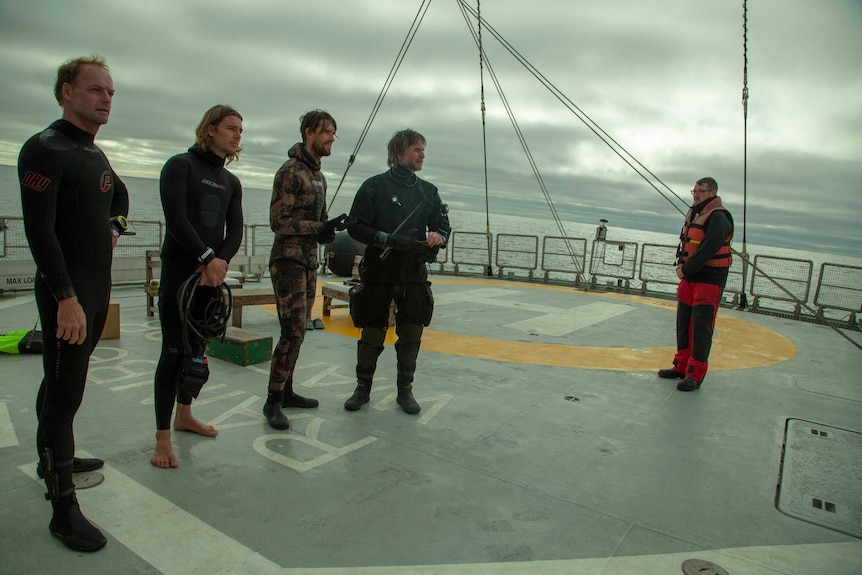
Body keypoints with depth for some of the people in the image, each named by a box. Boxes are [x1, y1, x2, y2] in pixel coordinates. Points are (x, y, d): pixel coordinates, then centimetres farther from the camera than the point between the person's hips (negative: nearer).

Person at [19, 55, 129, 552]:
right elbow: (40, 230, -20)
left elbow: (120, 194, 36)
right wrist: (66, 297, -24)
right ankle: (64, 507, 1)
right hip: (67, 292, -8)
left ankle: (54, 457, 37)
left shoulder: (96, 154, 14)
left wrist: (114, 226, 18)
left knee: (64, 383, 20)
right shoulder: (45, 150, -12)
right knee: (64, 392, -5)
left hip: (98, 287, 8)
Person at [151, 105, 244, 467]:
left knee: (198, 349, 12)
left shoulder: (230, 182, 15)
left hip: (212, 275, 6)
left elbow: (235, 229, 6)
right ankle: (163, 438, 2)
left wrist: (222, 261, -12)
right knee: (174, 351, -5)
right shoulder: (181, 166, -3)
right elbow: (176, 220, -14)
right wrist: (209, 258, -16)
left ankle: (184, 416, 28)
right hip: (179, 272, -6)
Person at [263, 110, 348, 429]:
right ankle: (273, 401, -1)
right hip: (288, 261, -9)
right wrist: (319, 228, -22)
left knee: (298, 330, 12)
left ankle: (286, 391, 22)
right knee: (293, 331, -12)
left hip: (309, 262, 9)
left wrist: (330, 227, 1)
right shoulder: (291, 171, -11)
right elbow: (278, 221, -17)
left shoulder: (319, 176, 17)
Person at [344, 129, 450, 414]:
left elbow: (443, 225, 14)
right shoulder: (375, 186, -2)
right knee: (372, 332, 4)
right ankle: (363, 387, 22)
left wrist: (438, 236, -10)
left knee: (411, 333, 5)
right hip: (378, 272, -3)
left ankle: (405, 389, 20)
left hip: (414, 273, 4)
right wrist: (387, 238, -20)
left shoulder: (428, 191, 11)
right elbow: (356, 226, -6)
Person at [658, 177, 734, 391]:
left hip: (710, 279, -9)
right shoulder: (693, 214, 15)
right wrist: (681, 264, 2)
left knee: (701, 326, -8)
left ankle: (695, 375, -4)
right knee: (684, 323, 12)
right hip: (689, 277, 9)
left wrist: (686, 269, -16)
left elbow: (708, 249, -23)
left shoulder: (718, 217, -14)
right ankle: (682, 366, 23)